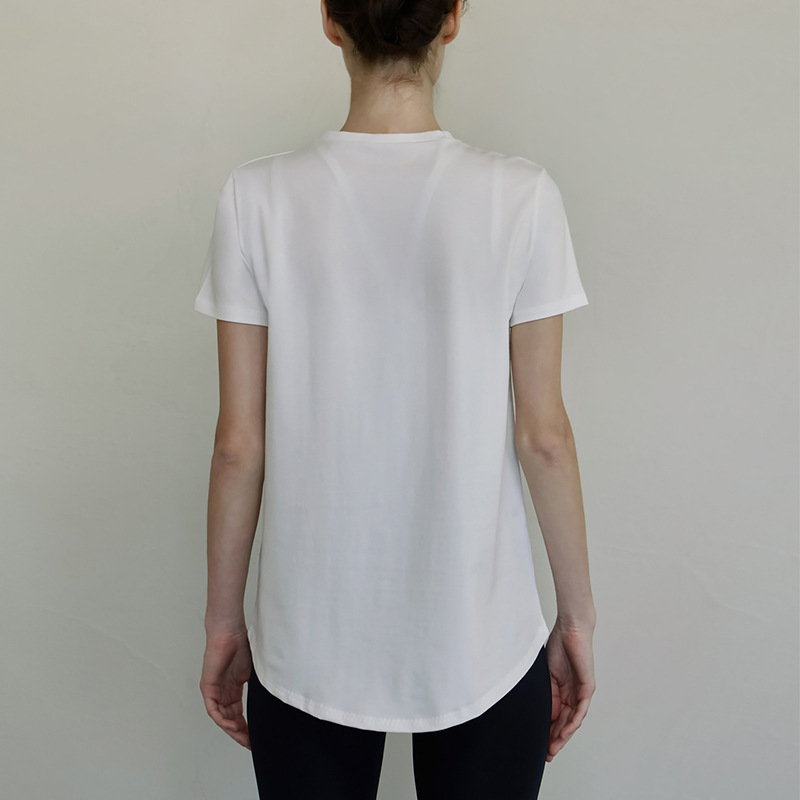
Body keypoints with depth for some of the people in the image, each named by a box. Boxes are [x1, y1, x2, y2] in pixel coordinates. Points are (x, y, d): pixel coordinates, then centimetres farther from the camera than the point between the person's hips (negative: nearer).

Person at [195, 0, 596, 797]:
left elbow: (239, 442, -6)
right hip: (481, 641, 0)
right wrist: (577, 612, 6)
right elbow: (543, 435, -8)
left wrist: (223, 619, 7)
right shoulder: (520, 196, -11)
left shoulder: (257, 196, -9)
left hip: (310, 647, 1)